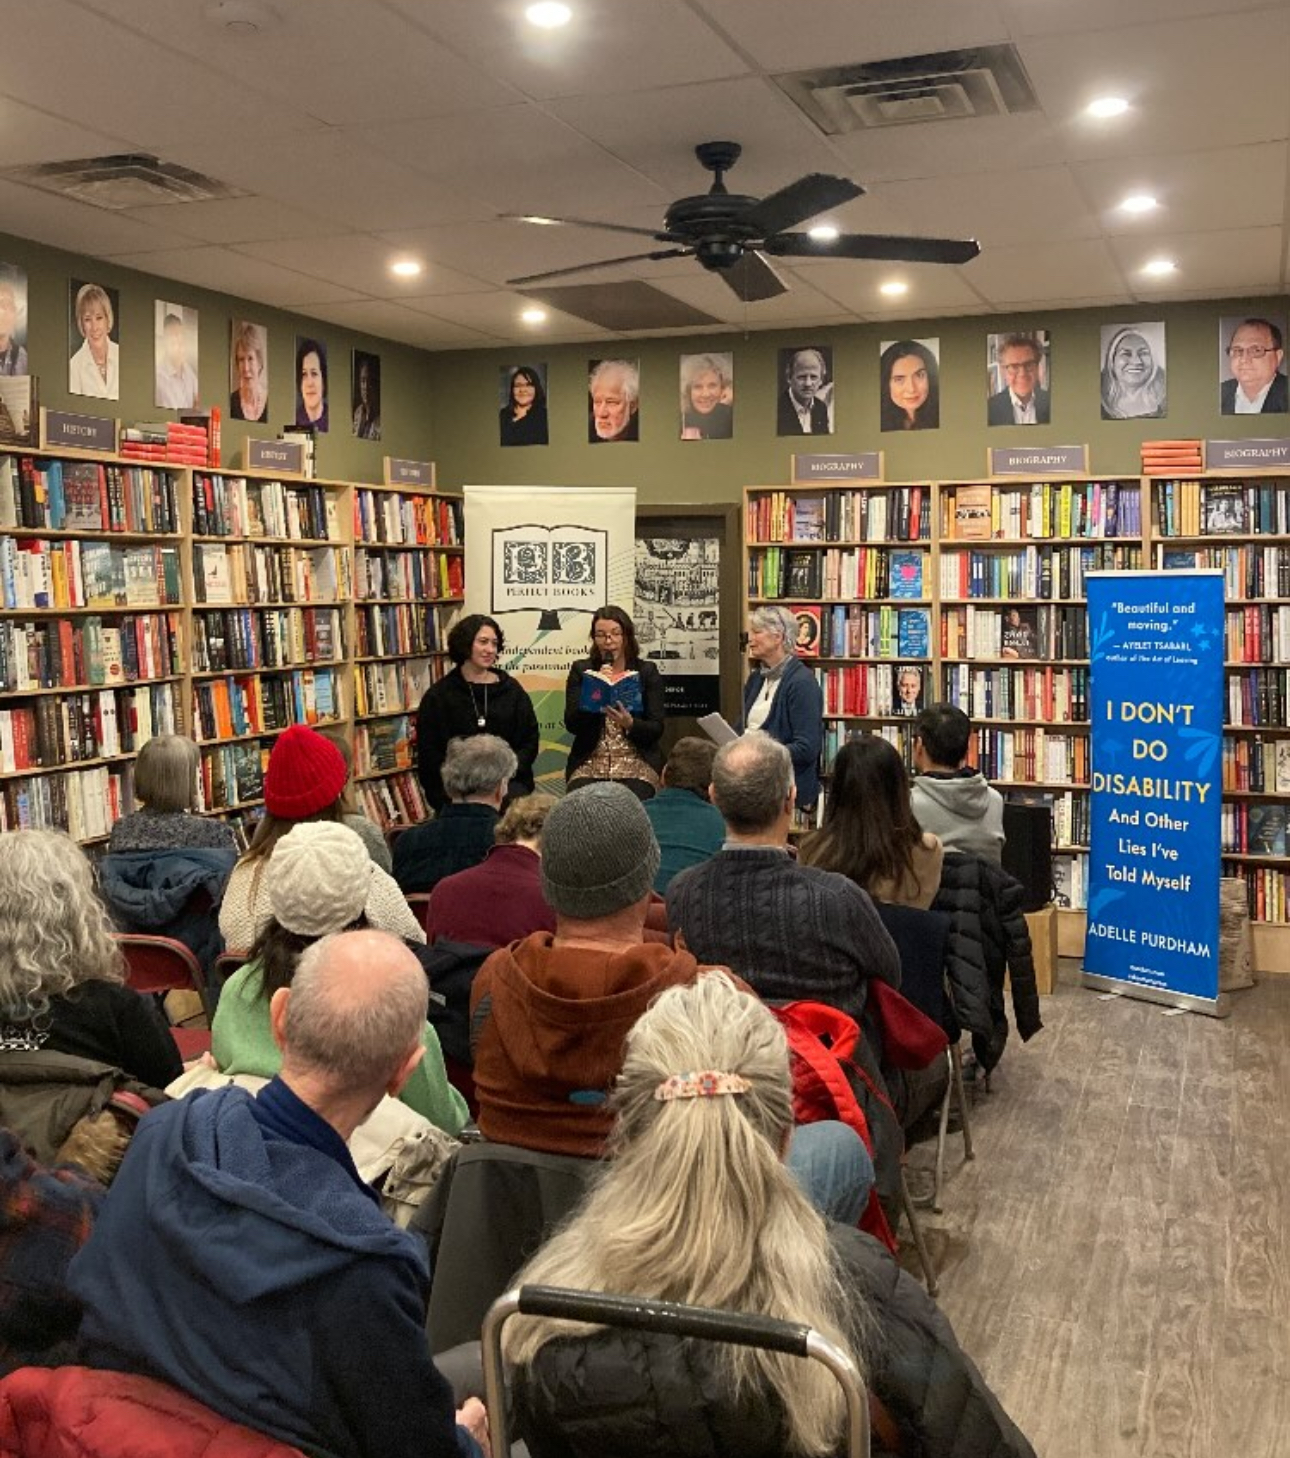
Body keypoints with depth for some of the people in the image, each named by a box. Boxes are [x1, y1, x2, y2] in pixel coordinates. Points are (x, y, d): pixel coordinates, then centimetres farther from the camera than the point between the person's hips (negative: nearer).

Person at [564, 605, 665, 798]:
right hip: (589, 764, 1)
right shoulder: (581, 671, 8)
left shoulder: (647, 672, 7)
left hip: (637, 763, 0)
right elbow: (571, 724, -2)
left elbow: (657, 729, 1)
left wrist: (630, 723, -19)